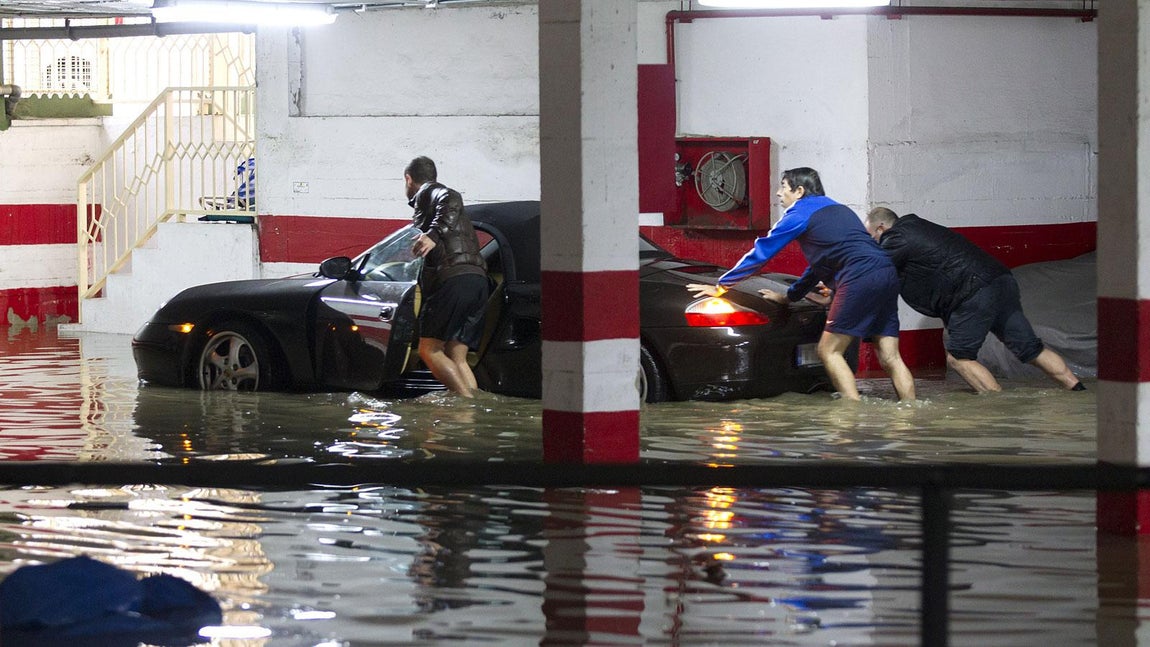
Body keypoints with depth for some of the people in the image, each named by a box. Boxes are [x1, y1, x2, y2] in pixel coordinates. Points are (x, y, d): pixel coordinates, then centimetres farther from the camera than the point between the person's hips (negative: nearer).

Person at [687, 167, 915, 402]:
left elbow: (760, 253, 10)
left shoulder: (799, 215, 7)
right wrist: (789, 296, 48)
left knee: (829, 351, -1)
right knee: (890, 358, 5)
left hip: (860, 278, -8)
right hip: (887, 274, 8)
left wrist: (720, 286, 17)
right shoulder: (836, 209, 31)